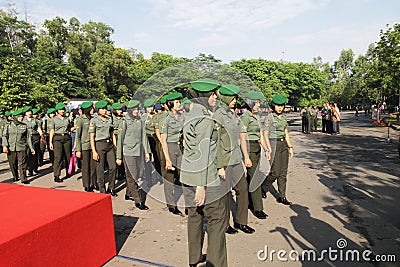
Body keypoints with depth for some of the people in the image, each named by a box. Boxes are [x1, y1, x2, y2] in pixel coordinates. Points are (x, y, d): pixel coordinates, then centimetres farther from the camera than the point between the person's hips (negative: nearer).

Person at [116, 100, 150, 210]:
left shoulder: (141, 122, 8)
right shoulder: (125, 122, -4)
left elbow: (144, 137, 11)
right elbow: (120, 140, -2)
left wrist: (147, 152, 4)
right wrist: (119, 157, -3)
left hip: (139, 152, 5)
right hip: (128, 152, -5)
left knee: (137, 175, 13)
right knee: (132, 177, -3)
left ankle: (128, 194, 32)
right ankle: (138, 201, 0)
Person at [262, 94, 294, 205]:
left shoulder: (284, 117, 11)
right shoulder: (270, 117, -8)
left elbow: (286, 133, 17)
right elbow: (265, 134, -11)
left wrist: (290, 147, 14)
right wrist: (268, 148, -19)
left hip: (284, 145, 7)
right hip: (274, 144, -7)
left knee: (283, 172, 8)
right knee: (275, 172, -6)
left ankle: (282, 196, 16)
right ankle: (263, 188, 19)